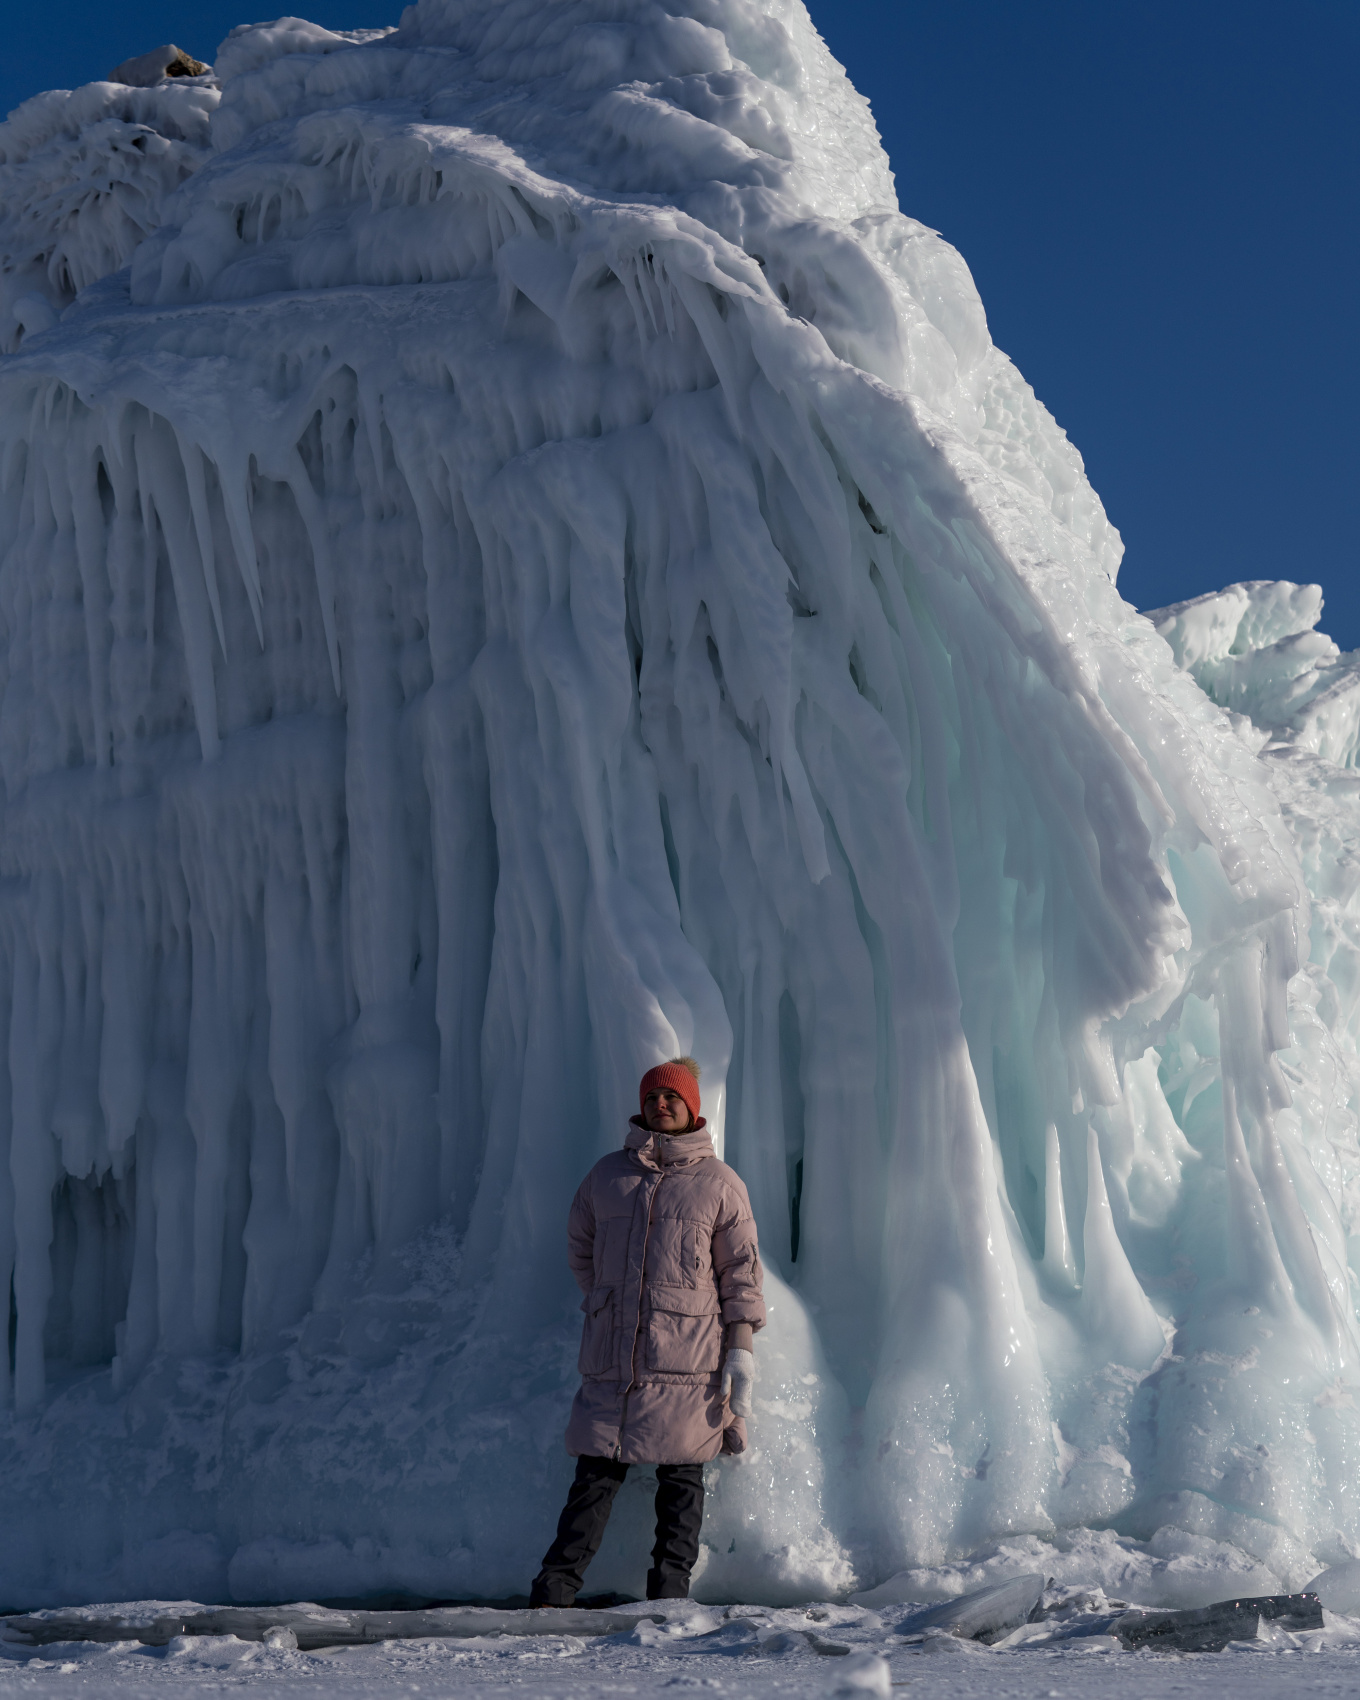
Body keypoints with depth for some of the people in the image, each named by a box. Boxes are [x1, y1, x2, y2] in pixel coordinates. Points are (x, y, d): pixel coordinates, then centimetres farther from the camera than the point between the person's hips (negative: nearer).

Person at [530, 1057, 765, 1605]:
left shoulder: (718, 1184, 6)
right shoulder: (607, 1175, 12)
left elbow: (741, 1271, 5)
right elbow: (580, 1248, 25)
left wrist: (740, 1349, -2)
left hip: (688, 1358, -1)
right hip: (611, 1357, 1)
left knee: (681, 1476, 0)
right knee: (596, 1472, -2)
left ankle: (670, 1590, 4)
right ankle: (555, 1587, -2)